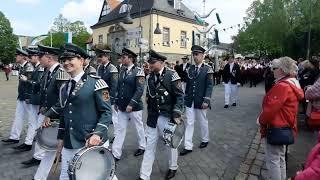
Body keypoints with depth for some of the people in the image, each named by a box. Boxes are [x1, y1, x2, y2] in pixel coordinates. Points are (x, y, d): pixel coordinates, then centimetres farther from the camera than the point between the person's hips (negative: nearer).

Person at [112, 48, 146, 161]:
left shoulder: (138, 71, -13)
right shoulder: (122, 71, 7)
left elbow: (140, 90, -18)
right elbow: (119, 87, 13)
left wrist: (131, 104, -21)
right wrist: (116, 102, 12)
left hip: (134, 107, -6)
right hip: (122, 107, 6)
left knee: (139, 127, 13)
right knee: (120, 129, 9)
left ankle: (142, 146, 35)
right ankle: (116, 153, 16)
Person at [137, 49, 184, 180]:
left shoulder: (171, 75, -11)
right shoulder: (150, 77, 6)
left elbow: (179, 96, -11)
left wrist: (177, 114, -18)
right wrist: (149, 113, 16)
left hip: (167, 117, -4)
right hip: (153, 117, 5)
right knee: (149, 146, 9)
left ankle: (173, 167, 40)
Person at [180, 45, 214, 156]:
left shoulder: (208, 69, -7)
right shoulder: (190, 69, 6)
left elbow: (210, 86, -11)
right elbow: (188, 84, 11)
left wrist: (206, 100, -18)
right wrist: (186, 97, 11)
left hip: (201, 102, -4)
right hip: (190, 101, 4)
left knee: (203, 122, 14)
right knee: (189, 123, 4)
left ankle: (205, 140, 37)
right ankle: (188, 146, 11)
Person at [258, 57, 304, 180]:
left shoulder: (281, 86, -24)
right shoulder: (292, 84, 8)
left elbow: (270, 108, -26)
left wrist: (261, 120, -8)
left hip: (275, 129, -10)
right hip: (284, 127, 10)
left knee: (273, 160, 4)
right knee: (280, 158, 23)